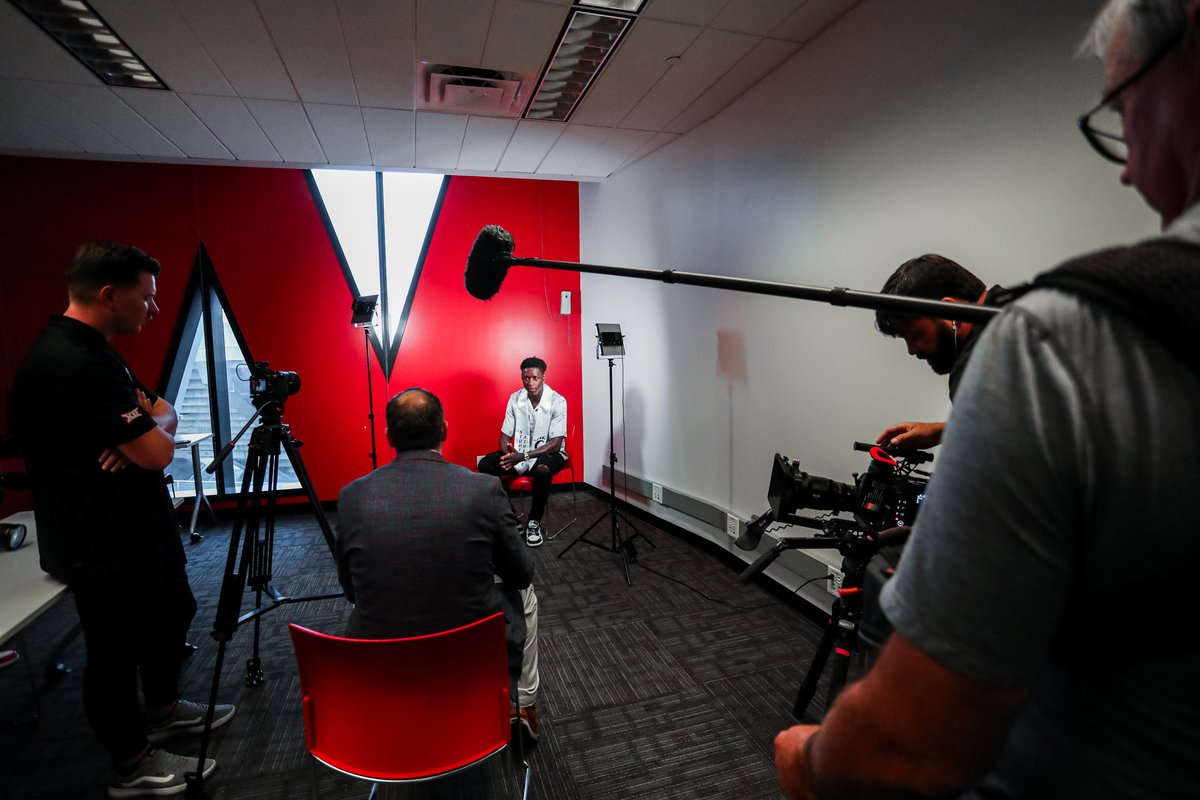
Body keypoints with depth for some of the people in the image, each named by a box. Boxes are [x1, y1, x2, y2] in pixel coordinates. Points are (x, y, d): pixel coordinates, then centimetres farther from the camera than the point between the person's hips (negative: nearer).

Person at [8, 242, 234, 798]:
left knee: (172, 613, 24)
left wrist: (145, 426, -12)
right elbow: (159, 452, -26)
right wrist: (152, 429, -5)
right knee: (114, 652, 9)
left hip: (138, 530, 10)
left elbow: (165, 413, 9)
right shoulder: (76, 365, -27)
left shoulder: (87, 351, 6)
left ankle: (163, 710, 46)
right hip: (103, 549, -10)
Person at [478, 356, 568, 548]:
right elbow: (505, 435, 0)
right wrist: (508, 452, -24)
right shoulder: (515, 399, -4)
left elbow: (556, 444, -21)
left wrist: (524, 456, -32)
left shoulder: (558, 401, -17)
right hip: (519, 453, 4)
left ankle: (534, 521, -18)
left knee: (543, 468, -39)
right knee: (485, 465, -19)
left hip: (549, 453, -4)